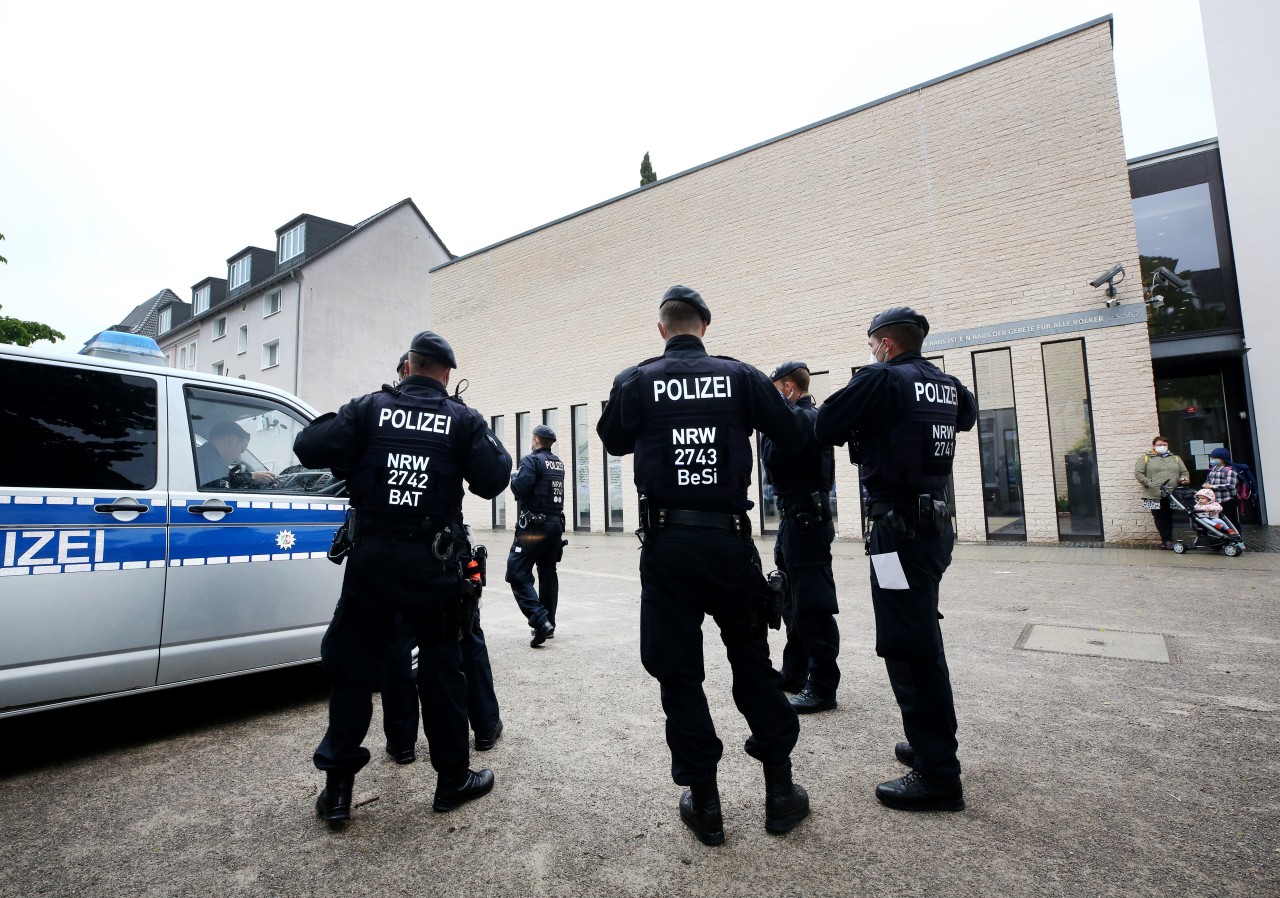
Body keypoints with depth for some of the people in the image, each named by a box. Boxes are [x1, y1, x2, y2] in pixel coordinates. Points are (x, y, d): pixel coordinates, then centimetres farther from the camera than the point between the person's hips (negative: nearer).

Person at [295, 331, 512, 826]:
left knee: (352, 665, 14)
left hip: (371, 557, 1)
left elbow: (308, 447, -4)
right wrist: (490, 443, 11)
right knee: (440, 666, 12)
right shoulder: (463, 419, -2)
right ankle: (453, 778, 23)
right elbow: (492, 481, -6)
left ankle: (337, 787, 21)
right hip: (433, 562, -1)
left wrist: (347, 439, 15)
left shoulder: (369, 408, 1)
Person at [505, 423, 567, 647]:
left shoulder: (532, 460, -10)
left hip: (534, 525, -8)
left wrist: (514, 477, 0)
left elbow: (520, 488, -21)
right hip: (556, 523, 8)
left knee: (518, 574, -5)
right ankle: (549, 624, 20)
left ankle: (540, 621, -17)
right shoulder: (559, 463, 12)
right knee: (548, 573, 15)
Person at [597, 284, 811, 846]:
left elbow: (613, 441, 14)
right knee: (754, 663, 17)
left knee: (679, 673, 11)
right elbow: (795, 439, 2)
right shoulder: (740, 376, -1)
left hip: (666, 544, -1)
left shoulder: (635, 382, -2)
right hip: (730, 539, 1)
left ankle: (704, 805, 23)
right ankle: (780, 791, 28)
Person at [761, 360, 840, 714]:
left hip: (805, 521, -11)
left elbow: (774, 463, -22)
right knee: (795, 602, 17)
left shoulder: (801, 419, -14)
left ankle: (823, 687, 4)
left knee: (813, 606, -5)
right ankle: (794, 674, 29)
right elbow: (785, 465, 18)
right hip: (798, 520, 11)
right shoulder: (809, 416, 16)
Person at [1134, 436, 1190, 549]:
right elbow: (1138, 473, -3)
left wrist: (1184, 478, -2)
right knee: (1159, 518, -2)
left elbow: (1184, 472, 20)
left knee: (1168, 517, 5)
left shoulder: (1175, 458, 19)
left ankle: (1166, 540, 10)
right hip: (1154, 495, -3)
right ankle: (1168, 539, 4)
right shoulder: (1145, 458, 5)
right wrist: (1149, 483, -12)